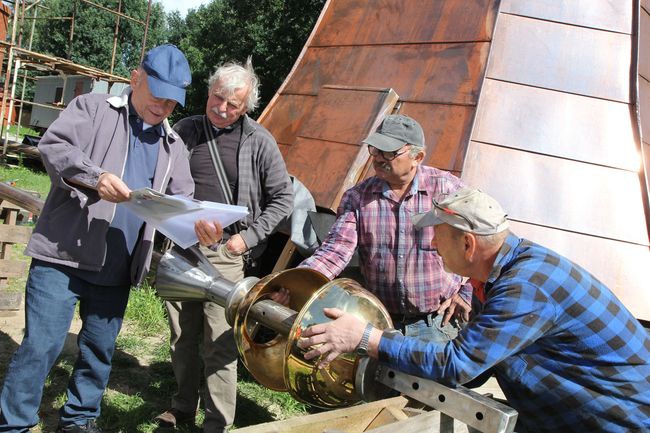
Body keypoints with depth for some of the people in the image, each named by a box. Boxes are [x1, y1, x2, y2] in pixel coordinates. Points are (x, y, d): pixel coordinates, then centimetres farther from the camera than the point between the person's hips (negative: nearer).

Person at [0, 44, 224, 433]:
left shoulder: (173, 147, 15)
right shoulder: (93, 108, 4)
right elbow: (53, 146, -9)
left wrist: (200, 227, -11)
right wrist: (94, 176, -27)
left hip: (117, 270, 5)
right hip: (63, 256, -4)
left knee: (100, 348, 14)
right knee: (42, 344, -2)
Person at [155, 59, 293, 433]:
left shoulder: (259, 142, -3)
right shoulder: (186, 129, 6)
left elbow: (283, 198, 1)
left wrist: (248, 237, -7)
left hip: (224, 254, -3)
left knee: (220, 343, 0)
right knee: (182, 337, 14)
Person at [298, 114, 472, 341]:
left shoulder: (447, 188, -8)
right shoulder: (357, 197, -2)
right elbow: (334, 251, -10)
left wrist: (467, 293, -1)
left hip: (439, 322, -1)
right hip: (382, 323, 2)